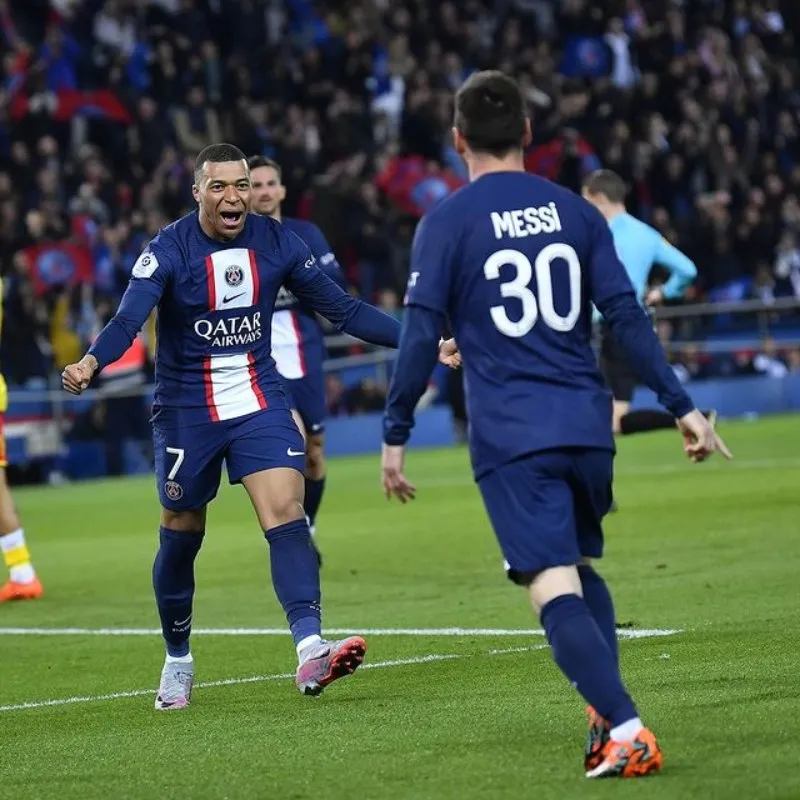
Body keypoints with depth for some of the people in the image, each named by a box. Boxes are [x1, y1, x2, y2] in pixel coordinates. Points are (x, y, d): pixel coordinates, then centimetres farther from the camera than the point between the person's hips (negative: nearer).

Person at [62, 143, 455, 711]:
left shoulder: (276, 242, -3)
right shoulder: (168, 251, -13)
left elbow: (342, 309, 4)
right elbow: (128, 319, -26)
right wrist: (91, 363, -46)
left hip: (259, 401, 2)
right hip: (186, 412, -2)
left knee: (287, 512, -17)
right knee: (181, 537, 9)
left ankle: (310, 651, -26)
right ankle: (178, 661, 28)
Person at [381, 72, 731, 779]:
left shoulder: (446, 223, -1)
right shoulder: (575, 212, 9)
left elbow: (421, 335, -6)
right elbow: (627, 317, 5)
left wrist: (395, 435, 1)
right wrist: (681, 406, 7)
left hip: (511, 439, -4)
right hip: (587, 426, 4)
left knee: (555, 590, -10)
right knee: (580, 569, 24)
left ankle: (625, 732, -24)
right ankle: (608, 712, 10)